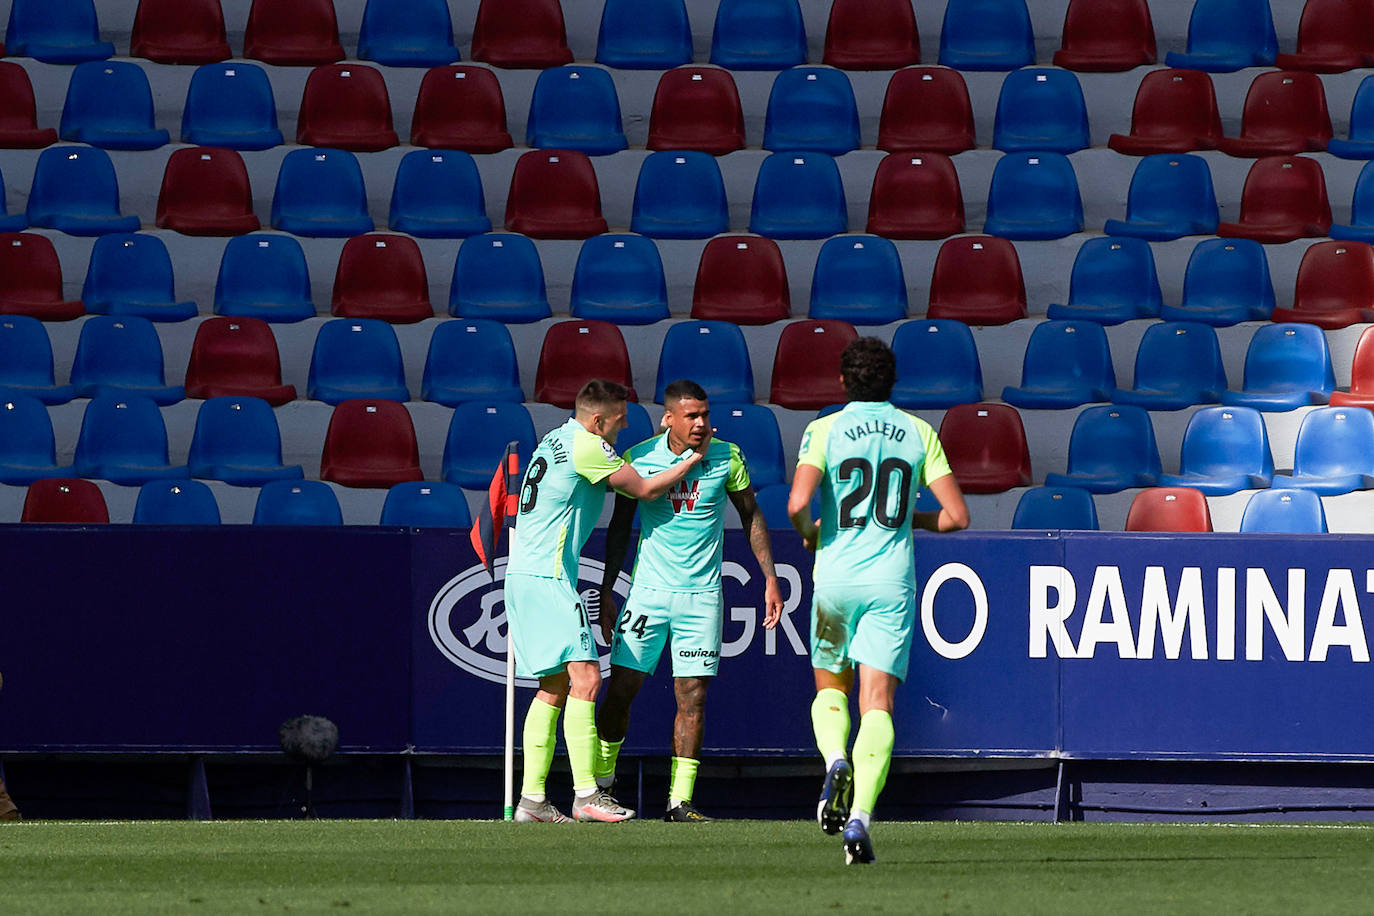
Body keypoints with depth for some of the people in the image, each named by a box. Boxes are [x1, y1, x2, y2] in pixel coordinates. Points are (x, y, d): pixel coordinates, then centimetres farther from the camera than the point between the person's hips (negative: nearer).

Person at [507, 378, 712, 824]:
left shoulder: (557, 440, 18)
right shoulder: (586, 447, -11)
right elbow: (646, 489, -5)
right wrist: (694, 457, 6)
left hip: (524, 576, 10)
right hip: (547, 577, -10)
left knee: (555, 687, 11)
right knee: (585, 678, -13)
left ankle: (532, 799, 9)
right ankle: (586, 795, -19)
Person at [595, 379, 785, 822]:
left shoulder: (726, 457, -2)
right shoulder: (639, 458, -3)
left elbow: (751, 515, 10)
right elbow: (620, 526, 7)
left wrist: (770, 579, 5)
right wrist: (606, 591, 5)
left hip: (702, 594, 0)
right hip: (648, 592, 0)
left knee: (692, 698, -3)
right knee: (620, 689, -2)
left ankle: (679, 800, 1)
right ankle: (600, 782, 16)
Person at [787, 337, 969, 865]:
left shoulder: (825, 431, -1)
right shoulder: (919, 434, 6)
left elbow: (797, 503, -15)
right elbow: (956, 515, 4)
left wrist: (809, 534, 7)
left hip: (836, 577, -1)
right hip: (892, 583, 1)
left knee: (830, 688, 20)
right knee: (877, 703, -3)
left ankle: (836, 761, -12)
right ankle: (860, 815, -20)